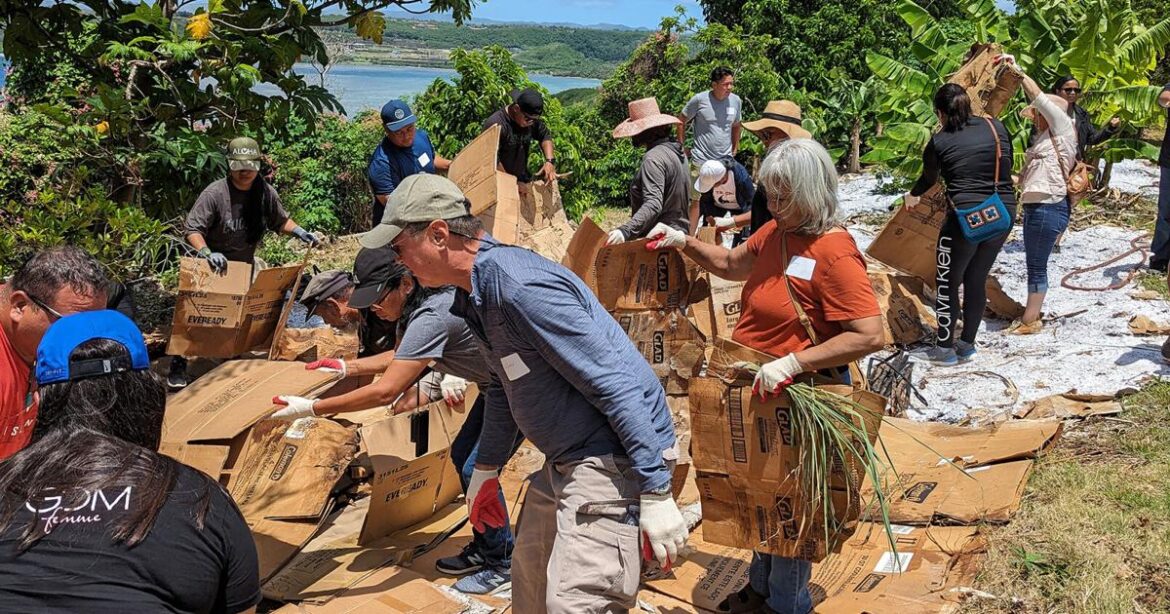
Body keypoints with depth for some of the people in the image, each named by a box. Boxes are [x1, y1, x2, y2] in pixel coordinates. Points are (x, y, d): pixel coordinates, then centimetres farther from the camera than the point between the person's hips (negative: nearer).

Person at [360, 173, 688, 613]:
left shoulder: (520, 287, -26)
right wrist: (486, 470, 28)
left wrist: (656, 495, -24)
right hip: (566, 461, 10)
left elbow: (617, 386, -26)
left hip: (614, 462, -10)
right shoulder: (476, 294, 7)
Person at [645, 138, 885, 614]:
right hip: (759, 389, 8)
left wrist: (793, 363, -33)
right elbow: (731, 264, 20)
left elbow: (870, 336, -29)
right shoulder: (775, 232, 1)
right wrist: (684, 243, 5)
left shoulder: (834, 252, -24)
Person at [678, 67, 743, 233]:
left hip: (726, 161, 4)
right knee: (696, 200, 2)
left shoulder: (736, 101, 2)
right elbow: (681, 121, 2)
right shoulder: (699, 99, -10)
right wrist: (683, 146, 2)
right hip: (701, 160, -3)